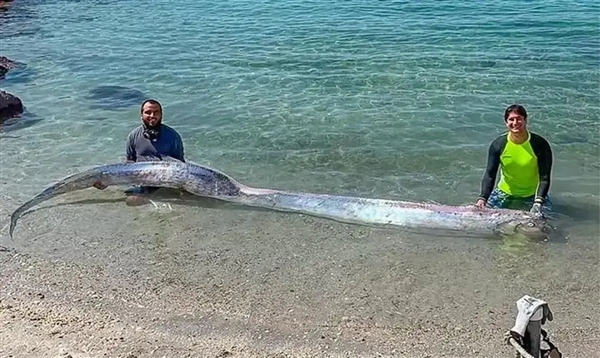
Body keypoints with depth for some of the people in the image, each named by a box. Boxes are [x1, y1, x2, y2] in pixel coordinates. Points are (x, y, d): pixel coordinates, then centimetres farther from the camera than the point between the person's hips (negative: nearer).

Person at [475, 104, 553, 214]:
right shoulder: (498, 144, -13)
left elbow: (544, 178, -16)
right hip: (504, 194, 2)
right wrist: (482, 198, -29)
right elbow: (490, 175, -13)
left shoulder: (540, 144, -17)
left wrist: (538, 203, -31)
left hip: (532, 195, -1)